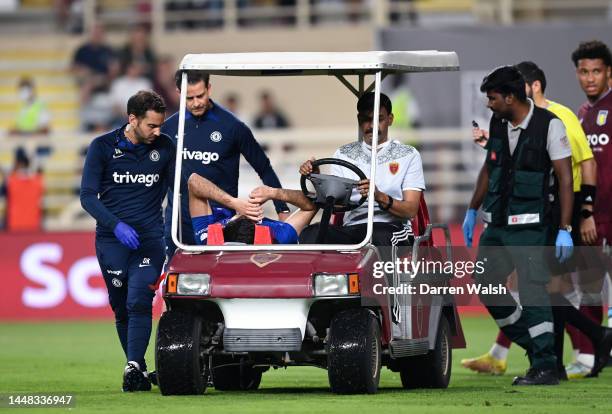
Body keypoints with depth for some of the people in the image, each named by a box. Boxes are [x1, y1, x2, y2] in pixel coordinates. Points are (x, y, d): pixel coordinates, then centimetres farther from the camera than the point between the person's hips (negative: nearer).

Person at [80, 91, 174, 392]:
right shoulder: (103, 147, -1)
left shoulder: (164, 147, 5)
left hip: (149, 239, 0)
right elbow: (88, 196, -4)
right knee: (121, 308, 5)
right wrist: (116, 225, -18)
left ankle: (134, 367, -27)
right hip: (111, 240, 0)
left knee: (139, 302, -19)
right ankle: (140, 370, 18)